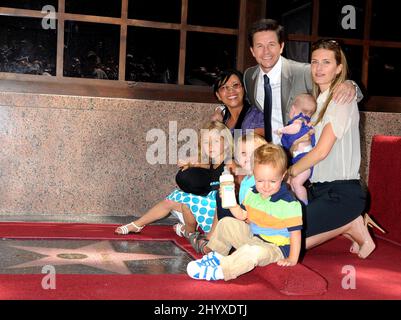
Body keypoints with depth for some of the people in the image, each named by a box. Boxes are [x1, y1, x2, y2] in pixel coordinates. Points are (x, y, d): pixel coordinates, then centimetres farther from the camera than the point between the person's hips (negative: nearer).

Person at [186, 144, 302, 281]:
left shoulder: (289, 204, -21)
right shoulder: (253, 194, 0)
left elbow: (295, 233, -18)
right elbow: (242, 215, 11)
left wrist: (292, 260, -20)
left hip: (274, 248, -8)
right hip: (252, 238, 8)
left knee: (252, 252, -39)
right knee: (226, 223, 6)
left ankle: (219, 271, -33)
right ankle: (217, 255, 14)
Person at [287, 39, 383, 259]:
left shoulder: (342, 99, -11)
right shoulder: (318, 101, 16)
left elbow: (322, 150, -17)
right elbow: (306, 144, 19)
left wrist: (288, 173, -6)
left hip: (342, 193, -9)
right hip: (320, 188, 9)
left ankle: (351, 225, 2)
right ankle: (350, 224, 9)